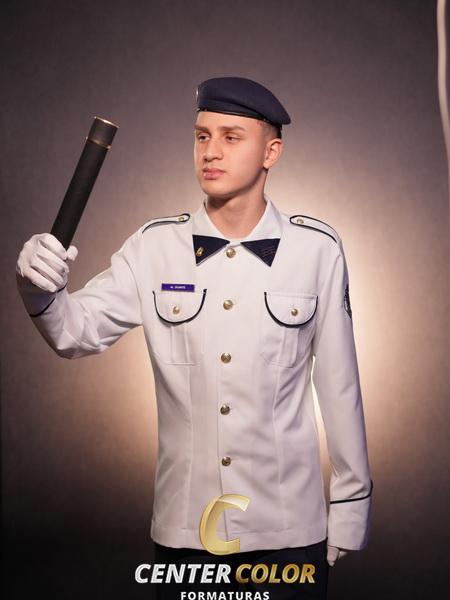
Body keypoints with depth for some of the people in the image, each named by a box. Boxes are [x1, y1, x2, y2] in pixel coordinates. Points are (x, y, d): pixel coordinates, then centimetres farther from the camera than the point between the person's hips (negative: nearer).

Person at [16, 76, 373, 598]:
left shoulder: (317, 248, -8)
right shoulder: (154, 247, -4)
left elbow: (338, 382, -2)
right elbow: (77, 331, -8)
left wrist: (351, 501, 4)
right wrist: (41, 289, -29)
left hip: (290, 528, -1)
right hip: (183, 526, 1)